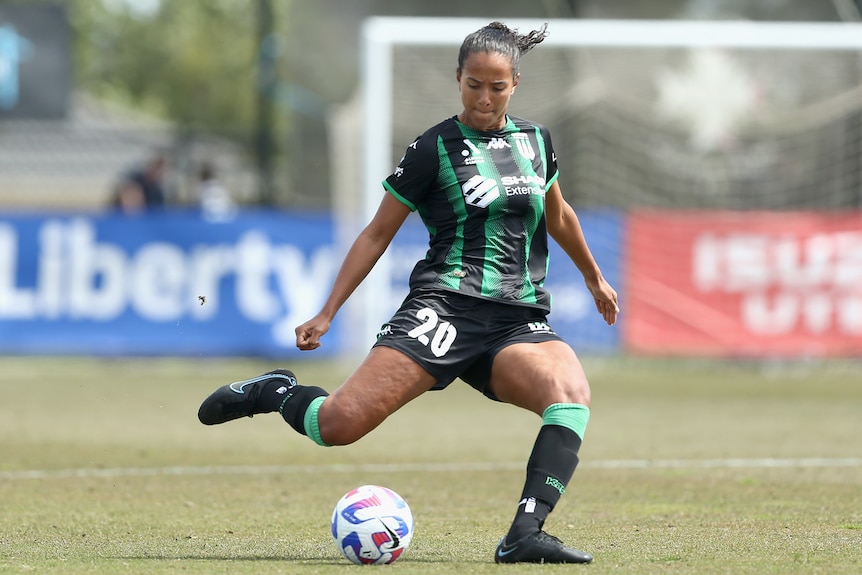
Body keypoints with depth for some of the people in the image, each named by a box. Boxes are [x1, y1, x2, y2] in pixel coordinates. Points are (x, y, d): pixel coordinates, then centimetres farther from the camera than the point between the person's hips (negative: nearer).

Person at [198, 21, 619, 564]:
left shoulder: (535, 140, 14)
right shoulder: (434, 149, 2)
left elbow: (558, 216, 34)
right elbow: (378, 233, 7)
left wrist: (595, 279, 44)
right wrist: (327, 313, 4)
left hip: (520, 322, 4)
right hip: (445, 308, -4)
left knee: (572, 392, -31)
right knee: (339, 424, -20)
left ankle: (525, 535, -35)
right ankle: (278, 392, 14)